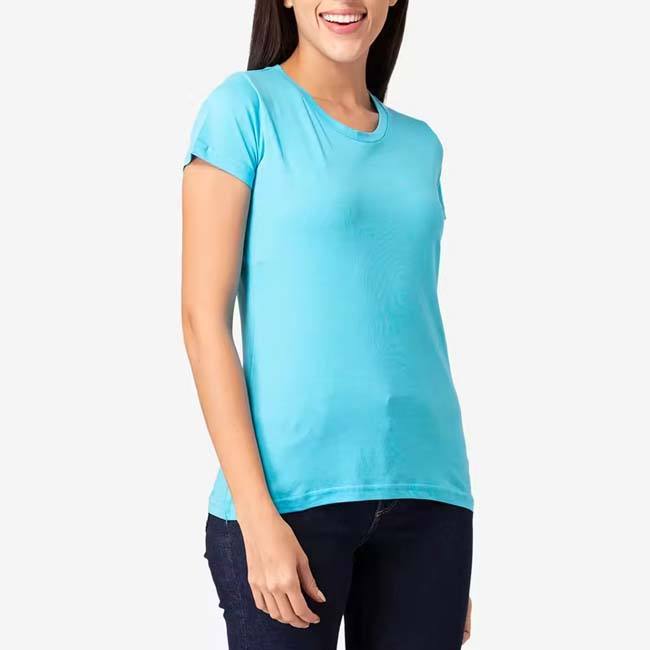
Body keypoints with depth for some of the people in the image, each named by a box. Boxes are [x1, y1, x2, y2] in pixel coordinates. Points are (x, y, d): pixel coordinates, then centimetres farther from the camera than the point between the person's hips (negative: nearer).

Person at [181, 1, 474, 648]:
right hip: (290, 496, -4)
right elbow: (203, 318, -6)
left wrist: (451, 548, 14)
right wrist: (257, 514, -14)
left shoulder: (419, 145, 13)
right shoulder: (245, 106, -1)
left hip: (428, 494, 4)